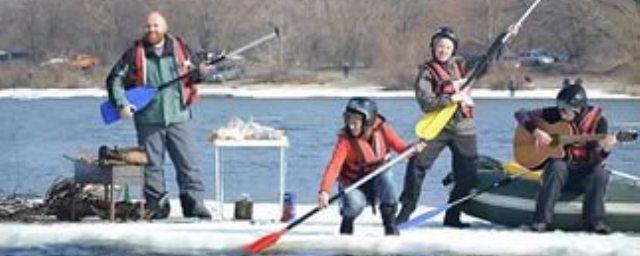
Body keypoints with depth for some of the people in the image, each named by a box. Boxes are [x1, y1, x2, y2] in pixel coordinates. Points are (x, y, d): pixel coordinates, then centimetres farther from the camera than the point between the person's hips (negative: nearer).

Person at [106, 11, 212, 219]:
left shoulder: (179, 49, 8)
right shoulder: (135, 53, 3)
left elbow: (191, 74, 19)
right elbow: (115, 79, 6)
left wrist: (199, 71, -4)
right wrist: (121, 103, -5)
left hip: (177, 116, 1)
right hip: (148, 119, -1)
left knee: (188, 163, -2)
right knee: (152, 164, 3)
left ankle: (194, 204, 2)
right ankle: (157, 205, 10)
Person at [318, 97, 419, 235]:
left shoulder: (382, 130, -12)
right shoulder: (346, 140, -21)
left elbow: (400, 146, -6)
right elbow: (334, 165, -30)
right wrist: (324, 190, -43)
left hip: (377, 179, 2)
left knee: (386, 177, -32)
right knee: (355, 203, -33)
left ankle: (390, 224, -14)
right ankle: (346, 223, 6)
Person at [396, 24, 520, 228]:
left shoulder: (461, 65, 11)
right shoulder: (427, 71, -2)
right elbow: (425, 102, -14)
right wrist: (452, 98, -22)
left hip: (463, 128, 4)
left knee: (467, 176, 1)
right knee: (417, 166, -16)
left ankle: (452, 217, 11)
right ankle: (405, 212, -7)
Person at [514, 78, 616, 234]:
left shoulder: (597, 120, -7)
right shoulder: (554, 115, -5)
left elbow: (594, 159, -11)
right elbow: (521, 114, -2)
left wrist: (605, 150, -34)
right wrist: (535, 130, -19)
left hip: (583, 172, 0)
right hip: (561, 165, 0)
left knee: (600, 174, -31)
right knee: (557, 168, -35)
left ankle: (594, 221, -17)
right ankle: (541, 220, -32)